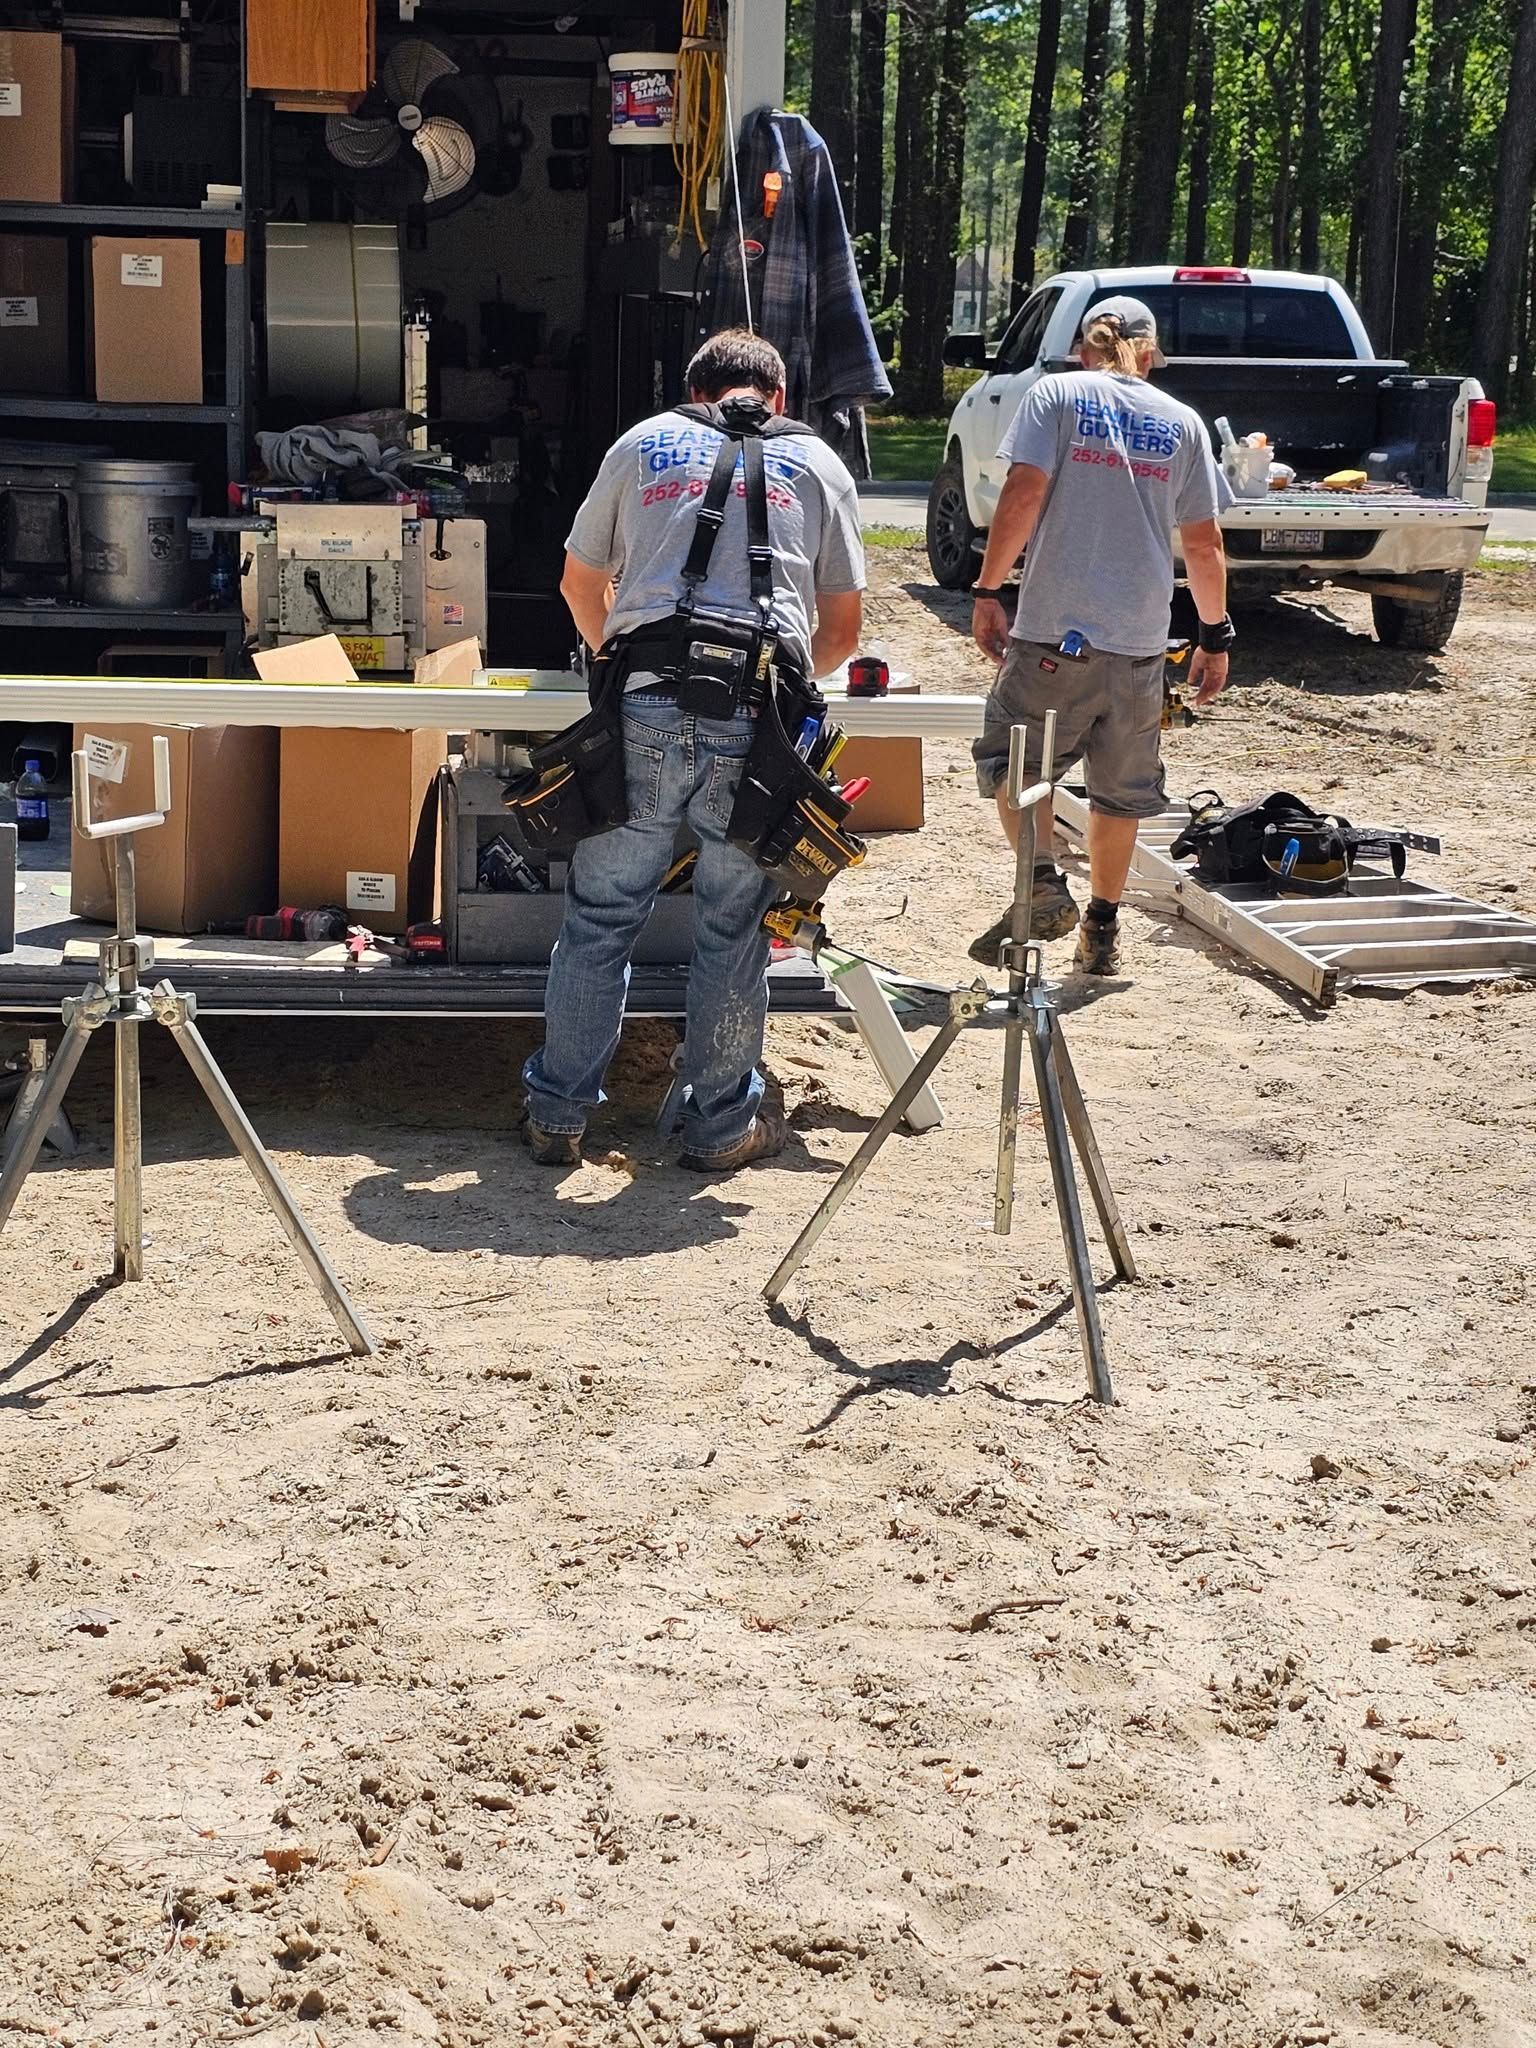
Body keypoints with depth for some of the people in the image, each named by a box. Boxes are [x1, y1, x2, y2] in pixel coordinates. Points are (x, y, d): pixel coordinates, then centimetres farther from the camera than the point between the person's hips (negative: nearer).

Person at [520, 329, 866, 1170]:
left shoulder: (643, 443, 20)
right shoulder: (817, 462, 20)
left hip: (644, 707, 0)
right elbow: (842, 629, 21)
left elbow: (579, 581, 29)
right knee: (733, 929, 10)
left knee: (600, 918, 10)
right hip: (757, 722, 0)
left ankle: (557, 1113, 18)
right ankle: (722, 1124, 20)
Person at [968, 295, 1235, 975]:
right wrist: (1215, 636, 18)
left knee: (1013, 759, 11)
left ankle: (1043, 883, -9)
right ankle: (1102, 929, 19)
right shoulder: (1182, 422, 10)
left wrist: (988, 591, -7)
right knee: (1121, 788, 14)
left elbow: (1024, 493, -11)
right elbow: (1203, 544, 9)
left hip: (1054, 626, -3)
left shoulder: (1055, 395, 2)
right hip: (1140, 637, 3)